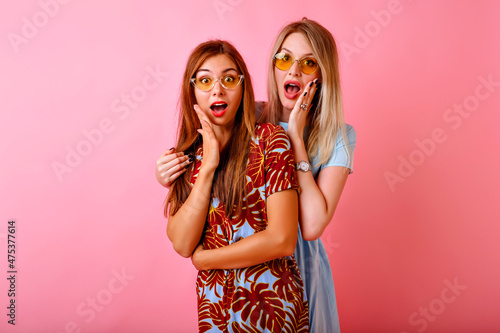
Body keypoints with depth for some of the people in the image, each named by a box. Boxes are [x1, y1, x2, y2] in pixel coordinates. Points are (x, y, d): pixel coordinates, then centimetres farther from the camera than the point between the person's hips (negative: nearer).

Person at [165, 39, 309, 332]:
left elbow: (282, 240, -19)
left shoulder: (269, 140, -12)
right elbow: (181, 243, -10)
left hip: (271, 304, -4)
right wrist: (207, 167, -17)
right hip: (213, 305, 4)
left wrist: (204, 258, -10)